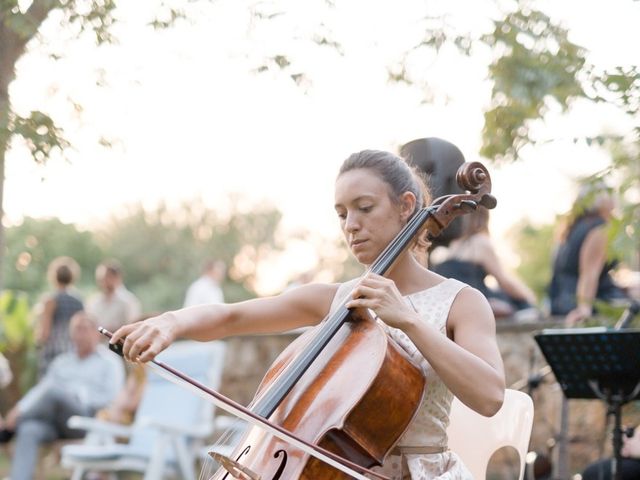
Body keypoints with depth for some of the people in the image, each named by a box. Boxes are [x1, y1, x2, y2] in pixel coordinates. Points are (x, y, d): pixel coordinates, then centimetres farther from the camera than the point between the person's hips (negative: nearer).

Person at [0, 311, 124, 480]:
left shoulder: (109, 361, 12)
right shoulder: (62, 362, 27)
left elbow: (112, 399, -1)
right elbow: (40, 389, 17)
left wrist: (78, 397, -9)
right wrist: (19, 408, -1)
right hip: (54, 422, 5)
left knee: (55, 391, -33)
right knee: (28, 431, -31)